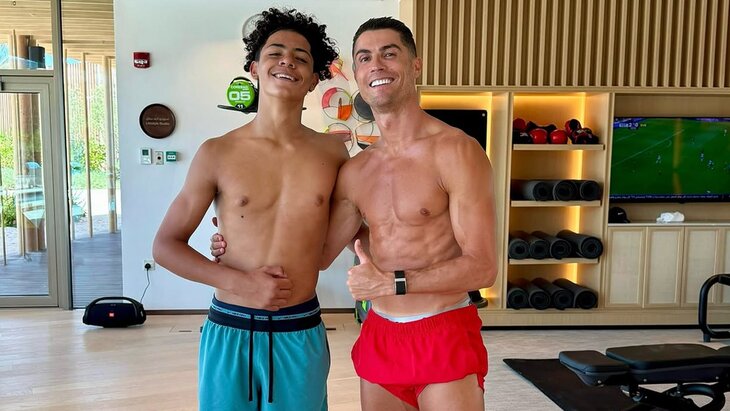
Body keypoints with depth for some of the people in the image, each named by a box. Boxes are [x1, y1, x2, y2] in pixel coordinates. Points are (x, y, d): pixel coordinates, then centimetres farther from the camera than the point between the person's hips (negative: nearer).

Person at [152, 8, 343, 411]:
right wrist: (241, 282, -13)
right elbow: (165, 245, -2)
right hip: (231, 332, -1)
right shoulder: (218, 153, -6)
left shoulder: (332, 152, -1)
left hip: (301, 334, 1)